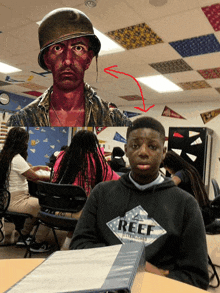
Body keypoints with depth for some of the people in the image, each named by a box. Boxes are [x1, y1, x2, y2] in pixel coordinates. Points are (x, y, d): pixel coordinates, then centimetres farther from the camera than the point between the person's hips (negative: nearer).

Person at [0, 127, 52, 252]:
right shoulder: (17, 159, -22)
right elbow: (35, 177, -18)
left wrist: (37, 167, 22)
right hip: (16, 202, -10)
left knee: (37, 205, 25)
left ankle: (24, 236, 30)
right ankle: (38, 244, 4)